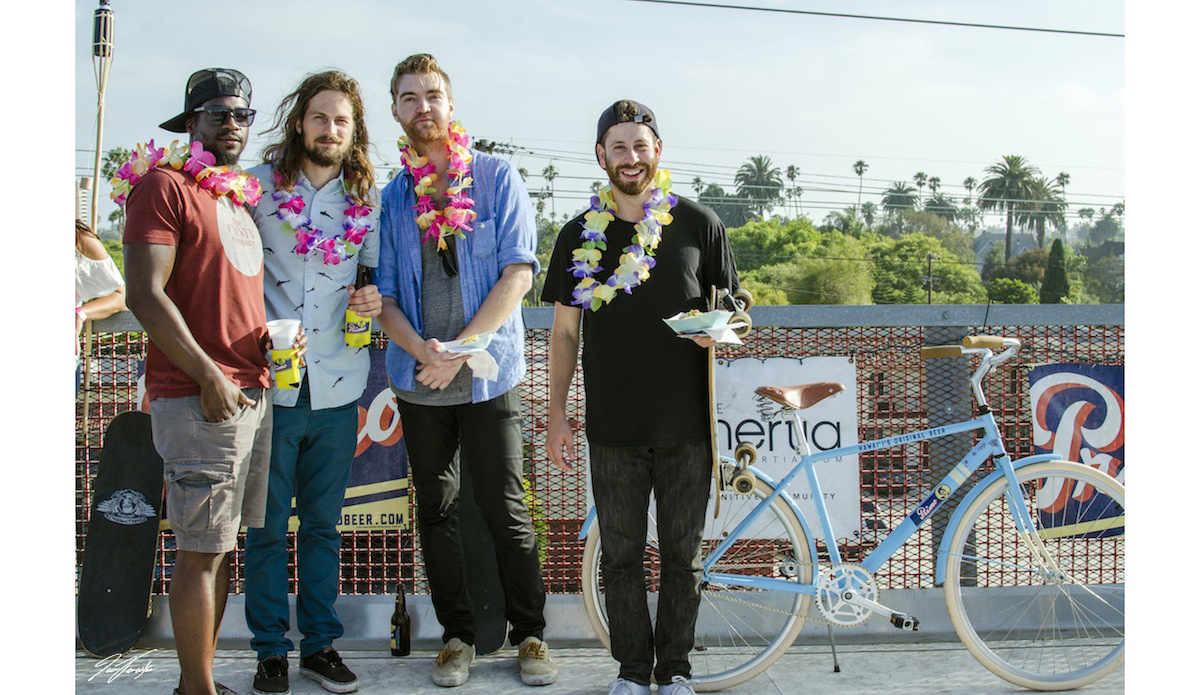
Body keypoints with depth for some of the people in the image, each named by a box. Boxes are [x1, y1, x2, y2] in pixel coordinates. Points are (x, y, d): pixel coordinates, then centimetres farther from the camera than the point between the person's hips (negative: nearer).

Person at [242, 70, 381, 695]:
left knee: (323, 523, 12)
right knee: (267, 525, 5)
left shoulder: (366, 202, 7)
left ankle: (320, 644, 24)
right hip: (268, 384, -2)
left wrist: (376, 300, -7)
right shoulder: (257, 186, 0)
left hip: (337, 390, 2)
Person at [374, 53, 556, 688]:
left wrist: (462, 349, -14)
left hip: (488, 374, -3)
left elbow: (518, 274, -8)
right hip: (417, 379, 3)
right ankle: (457, 635, 23)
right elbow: (384, 296, 4)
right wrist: (424, 350, -15)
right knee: (436, 511, 10)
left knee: (505, 511, 1)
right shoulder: (391, 198, 8)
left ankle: (529, 634, 15)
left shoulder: (496, 177, 1)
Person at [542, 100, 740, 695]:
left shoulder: (698, 223, 2)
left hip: (685, 423, -1)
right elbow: (565, 331, 10)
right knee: (620, 555, 7)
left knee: (682, 552, 7)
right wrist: (556, 415, 6)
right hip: (612, 425, 1)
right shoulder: (579, 235, 7)